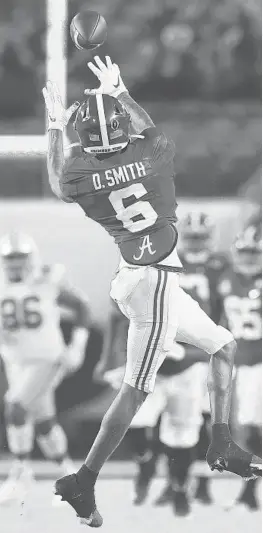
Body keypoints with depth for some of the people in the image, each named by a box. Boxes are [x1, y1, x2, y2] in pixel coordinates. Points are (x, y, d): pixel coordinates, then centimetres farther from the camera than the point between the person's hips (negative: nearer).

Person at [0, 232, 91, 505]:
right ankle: (69, 474, 30)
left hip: (46, 360, -4)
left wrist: (77, 348, -5)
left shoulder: (49, 282, -9)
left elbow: (82, 308, 2)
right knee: (43, 423, 12)